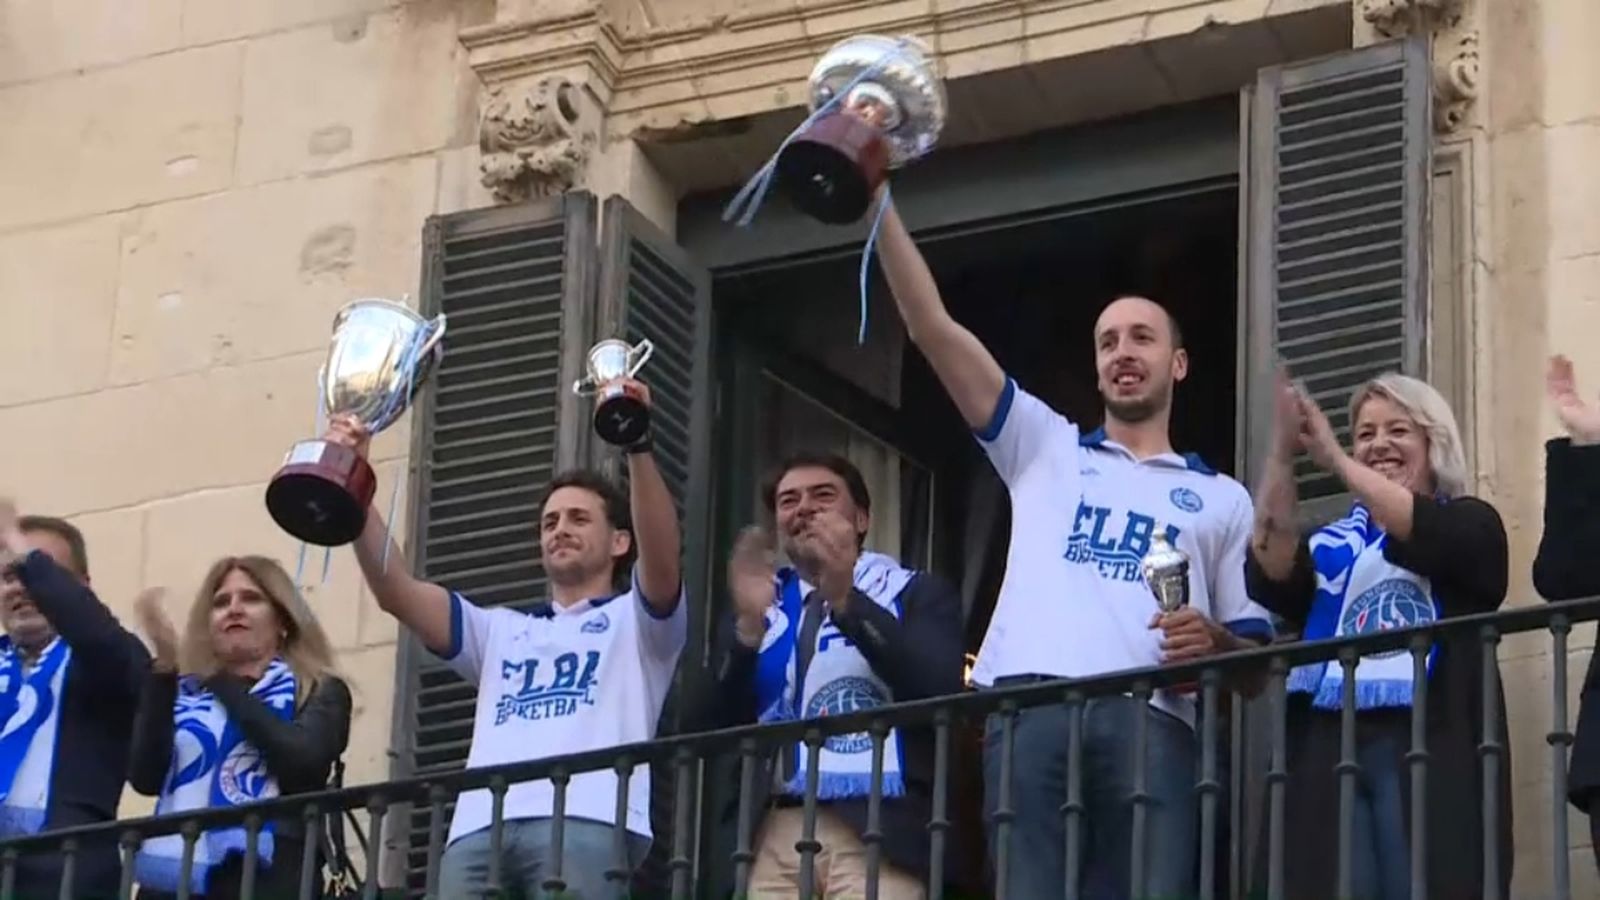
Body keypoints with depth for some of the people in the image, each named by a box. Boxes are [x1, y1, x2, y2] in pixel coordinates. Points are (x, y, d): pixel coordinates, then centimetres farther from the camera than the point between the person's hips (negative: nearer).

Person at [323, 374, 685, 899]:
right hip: (480, 828, 4)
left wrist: (638, 447, -14)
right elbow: (395, 592, 23)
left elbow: (662, 556, 1)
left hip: (586, 822, -4)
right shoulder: (499, 632, 36)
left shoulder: (636, 623, 23)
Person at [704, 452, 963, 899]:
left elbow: (943, 690, -6)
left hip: (876, 833, -3)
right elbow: (717, 722, 11)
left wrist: (846, 601, -11)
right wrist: (748, 624, -4)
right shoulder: (761, 607, 23)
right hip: (771, 835, 3)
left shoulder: (918, 593, 14)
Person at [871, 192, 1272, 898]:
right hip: (1028, 706, 0)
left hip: (1149, 719, 0)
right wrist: (880, 204, 11)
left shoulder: (1222, 498, 26)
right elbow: (934, 330, 19)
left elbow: (1257, 655, 21)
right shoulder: (1044, 448, 28)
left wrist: (1214, 643, -3)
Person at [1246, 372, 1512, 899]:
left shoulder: (1468, 524, 14)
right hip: (1331, 749, 3)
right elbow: (1272, 577, 0)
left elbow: (1422, 534, -9)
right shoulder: (1335, 544, 22)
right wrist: (1282, 455, -9)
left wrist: (1334, 459, -14)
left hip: (1427, 746, -3)